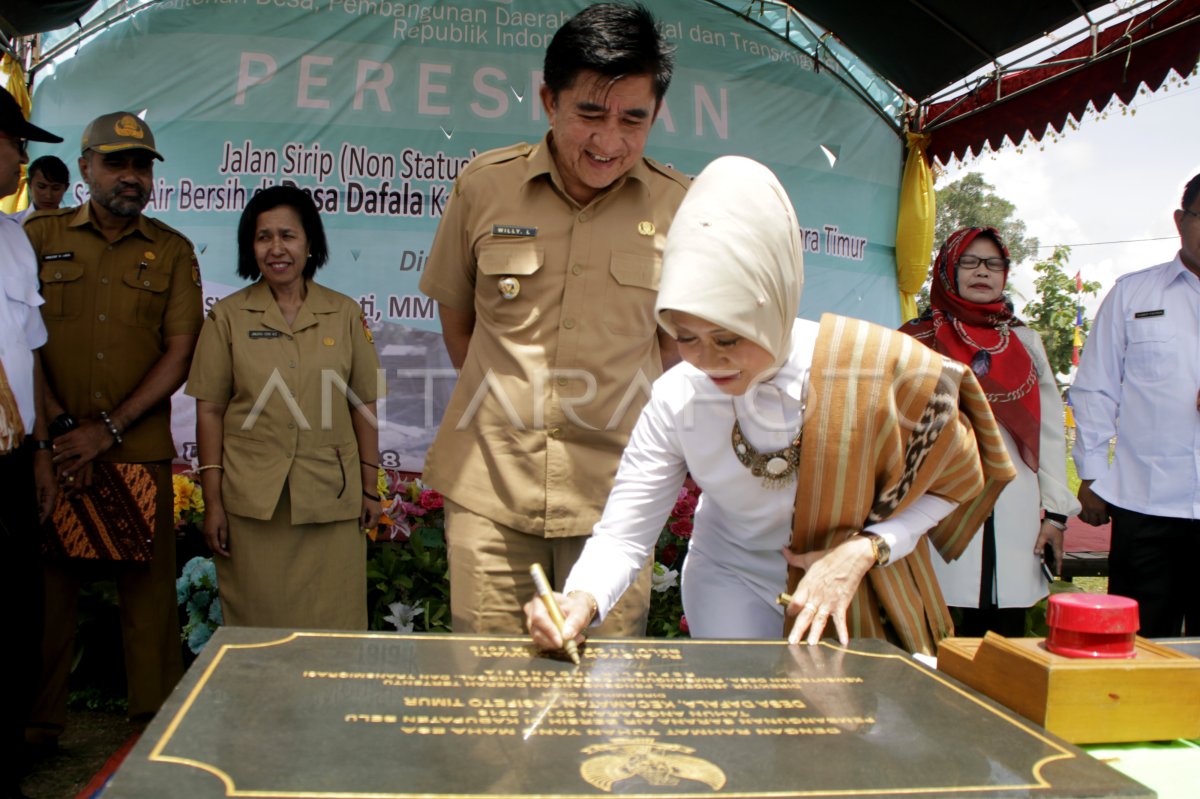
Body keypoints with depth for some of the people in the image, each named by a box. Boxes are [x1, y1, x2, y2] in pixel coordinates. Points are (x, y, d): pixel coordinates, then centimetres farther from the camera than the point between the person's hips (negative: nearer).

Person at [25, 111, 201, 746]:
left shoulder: (172, 252, 7)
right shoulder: (39, 235, 8)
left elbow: (179, 354, 1)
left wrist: (108, 430, -8)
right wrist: (57, 425, -6)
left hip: (138, 453, 0)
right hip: (50, 450, 0)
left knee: (148, 590, 2)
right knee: (45, 588, 4)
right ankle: (36, 729, 17)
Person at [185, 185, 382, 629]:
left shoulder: (344, 314, 6)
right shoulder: (228, 316, 4)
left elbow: (364, 406, 8)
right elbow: (209, 411, 3)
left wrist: (370, 488, 6)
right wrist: (212, 501, -1)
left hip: (331, 501, 0)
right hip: (252, 502, 0)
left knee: (333, 628, 4)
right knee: (257, 625, 6)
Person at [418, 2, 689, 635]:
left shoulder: (679, 207, -1)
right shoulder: (483, 186, 0)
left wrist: (608, 412, 7)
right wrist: (506, 400, 9)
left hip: (614, 491, 0)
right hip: (490, 485, 1)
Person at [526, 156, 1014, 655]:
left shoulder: (877, 369, -26)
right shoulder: (677, 400, -22)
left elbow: (946, 482, -10)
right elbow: (622, 535, -19)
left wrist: (864, 549, -24)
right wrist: (581, 601, -39)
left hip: (861, 593, 0)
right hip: (735, 584, 0)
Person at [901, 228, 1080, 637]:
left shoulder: (1024, 341, 14)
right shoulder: (918, 341, 6)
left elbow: (1051, 430, 11)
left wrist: (1055, 511, 5)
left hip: (1015, 517, 3)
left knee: (1007, 640, 5)